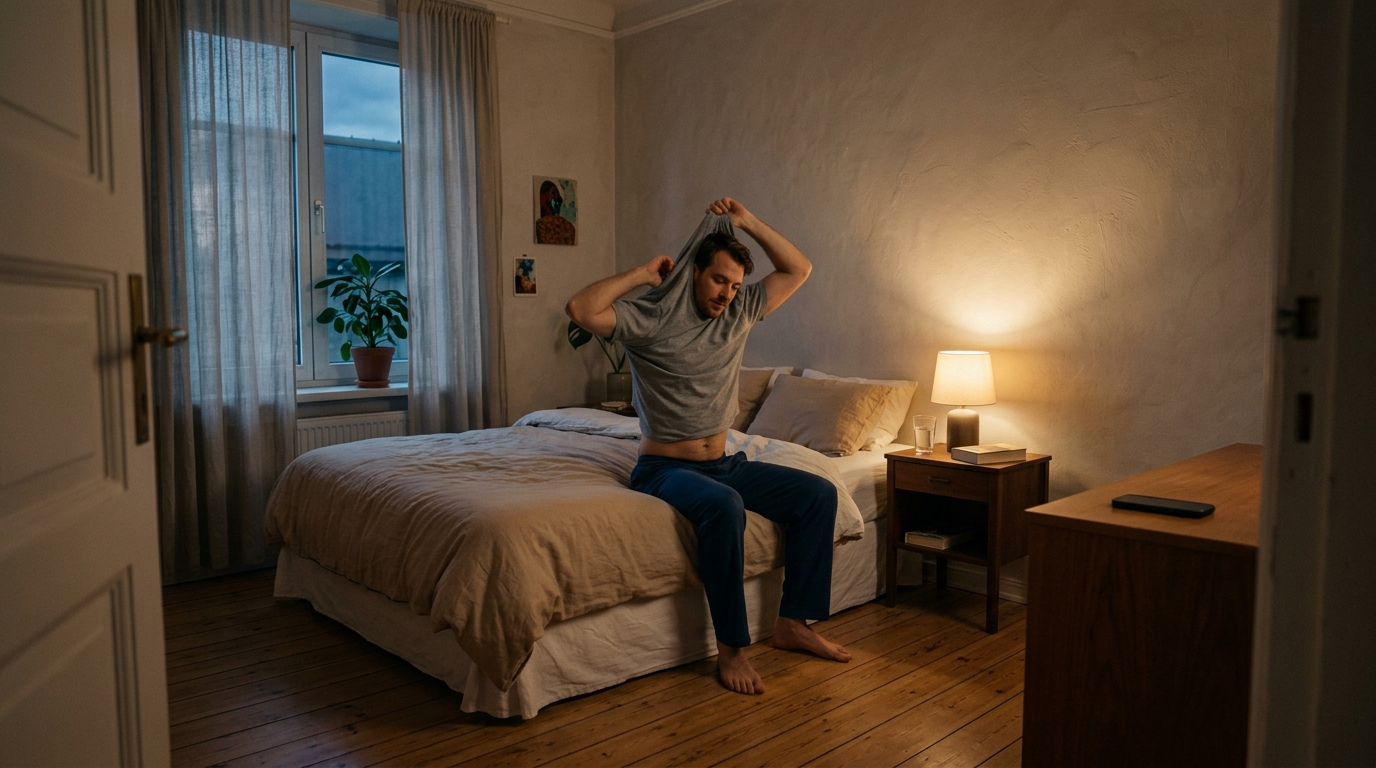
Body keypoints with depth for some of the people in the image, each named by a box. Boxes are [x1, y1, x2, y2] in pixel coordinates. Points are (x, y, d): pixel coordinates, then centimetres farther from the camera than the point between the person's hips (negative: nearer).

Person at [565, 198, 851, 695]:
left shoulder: (739, 314, 7)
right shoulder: (651, 318, -10)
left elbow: (798, 270, 12)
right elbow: (580, 310, -26)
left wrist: (748, 223, 2)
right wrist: (641, 275, -16)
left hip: (724, 463, 7)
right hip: (665, 467, -7)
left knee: (818, 493, -6)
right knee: (724, 506, -38)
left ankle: (794, 623, 1)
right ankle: (731, 648, -24)